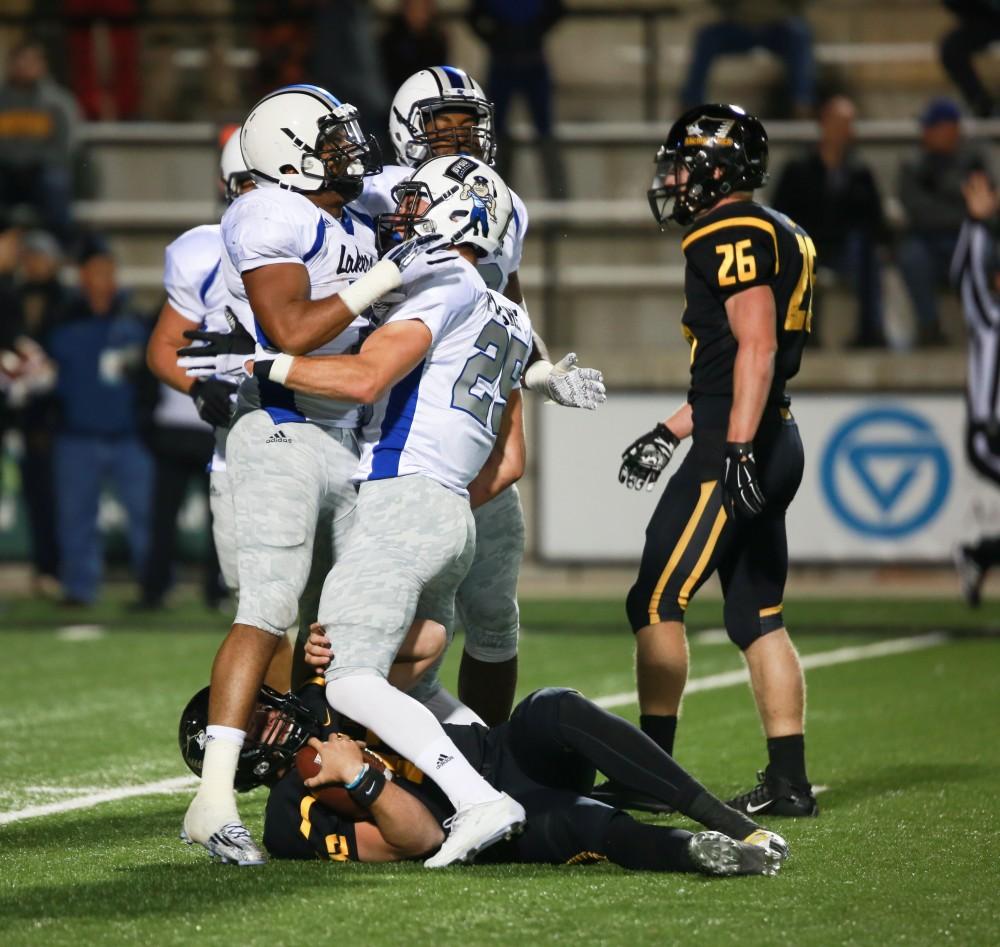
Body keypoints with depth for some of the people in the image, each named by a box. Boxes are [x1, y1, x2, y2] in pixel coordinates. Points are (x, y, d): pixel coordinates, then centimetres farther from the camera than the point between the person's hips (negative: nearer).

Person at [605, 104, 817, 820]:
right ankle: (789, 781, 9)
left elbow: (756, 348, -21)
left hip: (737, 450, -10)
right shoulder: (767, 237, 20)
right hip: (775, 446, 10)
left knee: (656, 601, -4)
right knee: (758, 618, 10)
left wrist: (736, 446, -26)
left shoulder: (735, 237, -11)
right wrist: (671, 432, 25)